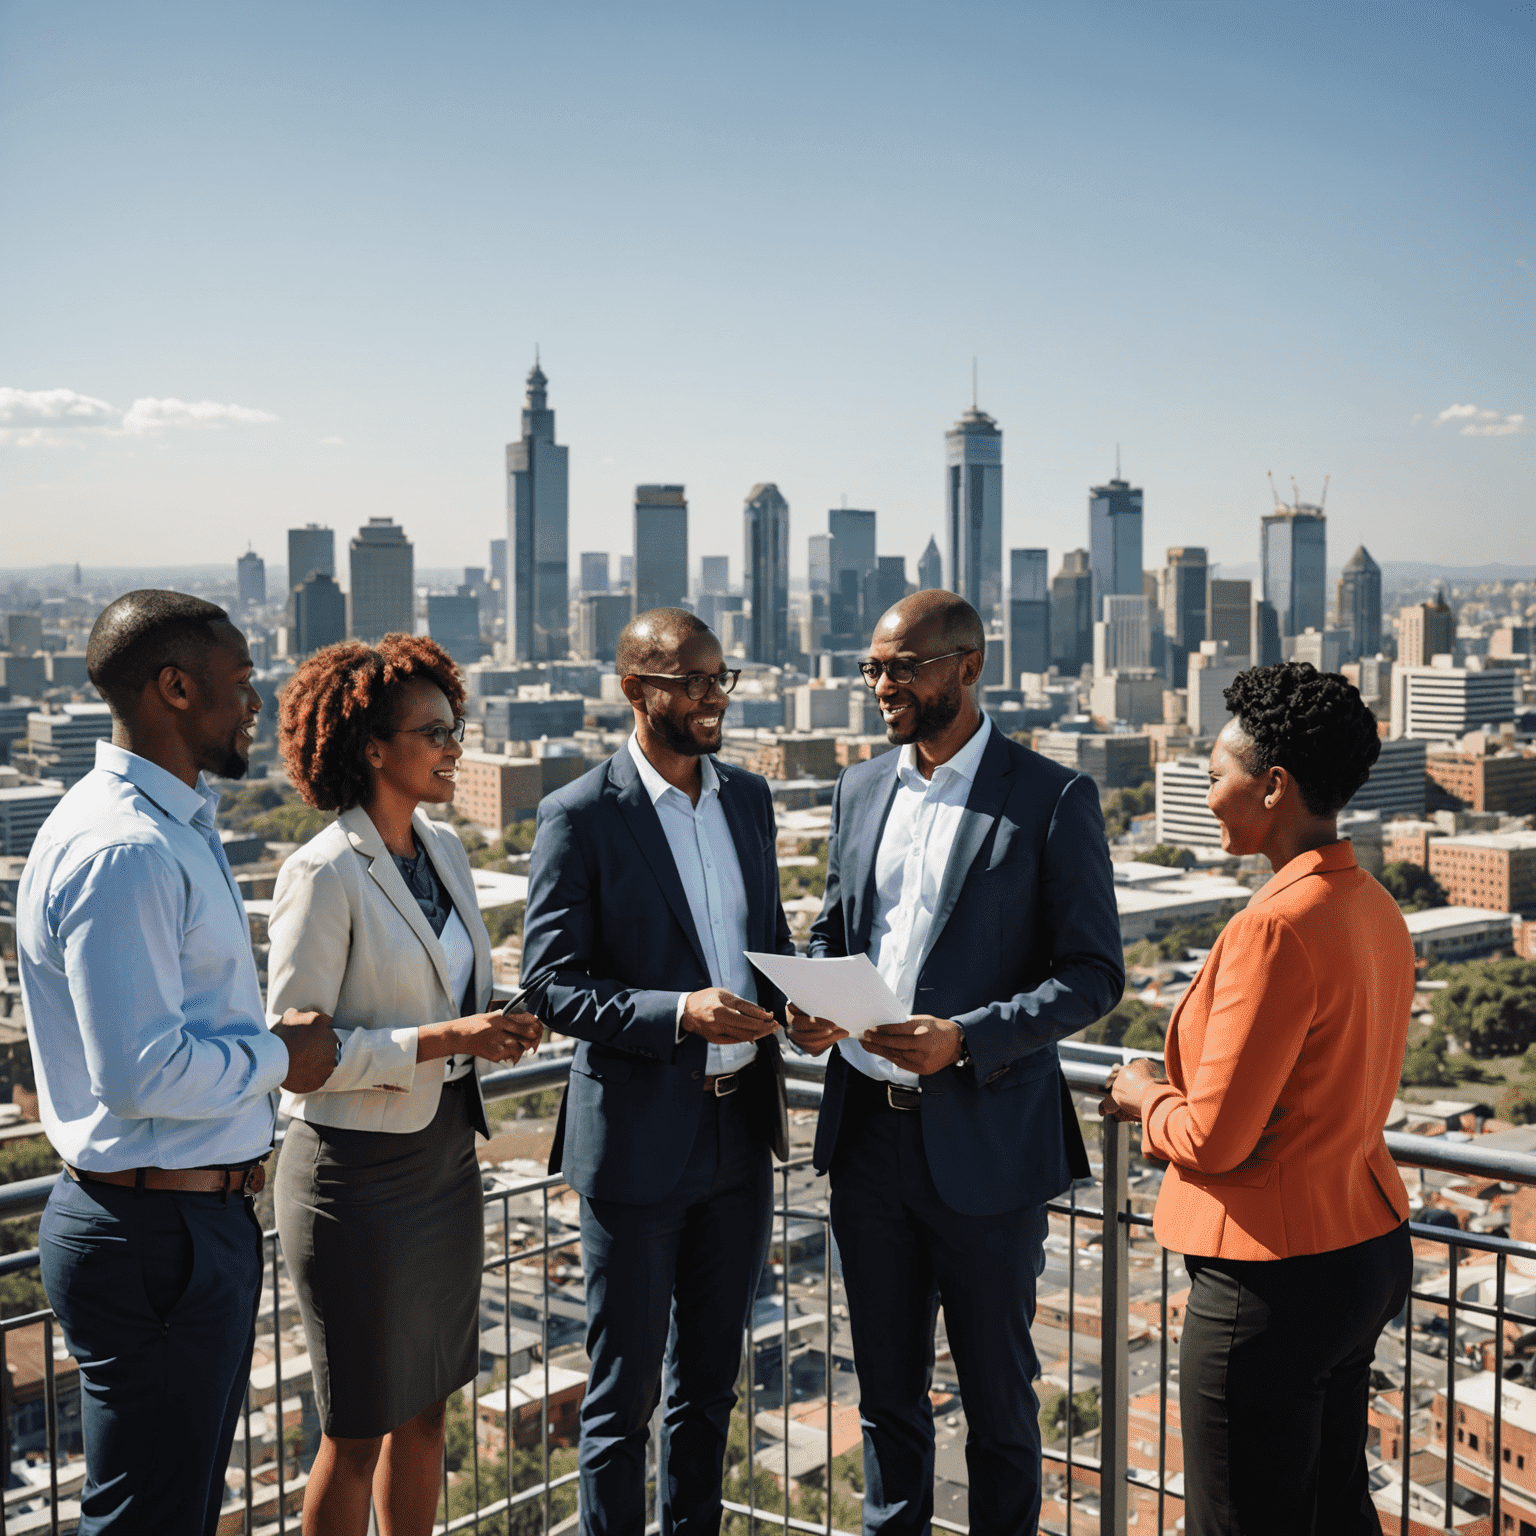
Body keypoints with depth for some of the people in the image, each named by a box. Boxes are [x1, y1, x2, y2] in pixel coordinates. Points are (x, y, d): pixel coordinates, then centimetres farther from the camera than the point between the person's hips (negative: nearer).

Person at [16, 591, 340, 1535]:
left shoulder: (179, 825, 12)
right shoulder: (123, 850, -22)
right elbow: (139, 1070, -27)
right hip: (156, 1236, -11)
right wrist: (278, 1056, -14)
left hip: (206, 1217, 11)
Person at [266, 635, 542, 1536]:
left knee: (427, 1407, 17)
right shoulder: (325, 873, -17)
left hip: (447, 1155, 7)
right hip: (358, 1173, -7)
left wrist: (501, 1028, -3)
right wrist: (440, 1040, -23)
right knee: (358, 1430, 6)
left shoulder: (445, 848, 7)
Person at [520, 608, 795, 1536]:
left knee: (711, 1379, 18)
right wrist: (678, 1015, -26)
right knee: (625, 1390, 6)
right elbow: (552, 986, -13)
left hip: (740, 1124, 6)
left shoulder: (748, 797, 8)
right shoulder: (582, 817, -10)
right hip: (638, 1137, -5)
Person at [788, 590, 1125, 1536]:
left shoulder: (1052, 799, -8)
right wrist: (810, 1006, -3)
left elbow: (1094, 974, -10)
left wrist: (965, 1038, -22)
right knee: (886, 1387, 17)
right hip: (869, 1130, 5)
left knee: (998, 1396, 10)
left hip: (985, 1142, -5)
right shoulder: (861, 791, 9)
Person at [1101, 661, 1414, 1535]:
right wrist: (1174, 1092, 9)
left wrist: (1146, 1098, -2)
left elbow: (1213, 1140, -22)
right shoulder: (1375, 910, 5)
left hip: (1277, 1277, -9)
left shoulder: (1277, 928, -24)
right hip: (1368, 1247, 9)